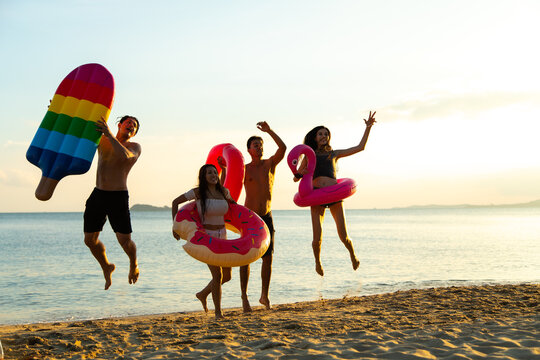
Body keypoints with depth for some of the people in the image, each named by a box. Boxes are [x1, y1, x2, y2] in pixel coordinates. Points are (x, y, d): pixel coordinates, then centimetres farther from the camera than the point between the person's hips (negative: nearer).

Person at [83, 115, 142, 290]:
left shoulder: (135, 147, 0)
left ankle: (134, 265, 24)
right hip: (97, 195, 4)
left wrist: (109, 135, -25)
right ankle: (106, 267, 33)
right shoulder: (102, 140, 12)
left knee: (125, 241, -9)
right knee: (90, 240, 5)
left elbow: (125, 155, -23)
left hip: (118, 198, -4)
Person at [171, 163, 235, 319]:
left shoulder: (223, 191, 2)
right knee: (217, 275, -13)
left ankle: (203, 294, 34)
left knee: (227, 275, 8)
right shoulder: (198, 192, -10)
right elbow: (175, 202, -1)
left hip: (222, 236, 6)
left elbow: (231, 201, 26)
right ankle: (218, 312, 3)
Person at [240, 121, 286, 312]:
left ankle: (264, 295, 16)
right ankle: (244, 297, 8)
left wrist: (269, 131, -19)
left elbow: (283, 148, -13)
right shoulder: (244, 169, -1)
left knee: (268, 257, 2)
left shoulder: (270, 163, 4)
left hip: (266, 217, 3)